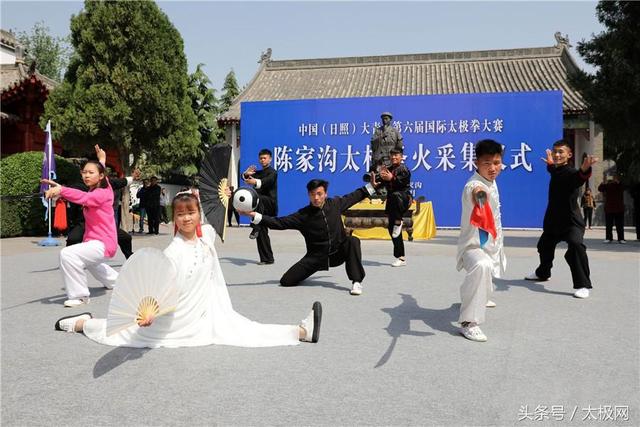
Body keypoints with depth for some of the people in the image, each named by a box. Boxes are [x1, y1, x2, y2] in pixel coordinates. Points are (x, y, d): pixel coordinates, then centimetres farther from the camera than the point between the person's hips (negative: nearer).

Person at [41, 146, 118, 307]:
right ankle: (116, 281, 60)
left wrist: (61, 190, -48)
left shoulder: (103, 193, -19)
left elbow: (84, 197, -35)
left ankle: (79, 295, -17)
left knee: (68, 254, -29)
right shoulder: (93, 192, 14)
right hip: (95, 241, 11)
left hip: (103, 243, -10)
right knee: (89, 260, 39)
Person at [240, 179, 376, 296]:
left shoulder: (335, 204, -5)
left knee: (353, 241, -30)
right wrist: (254, 215, -25)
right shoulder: (303, 215, -12)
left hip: (338, 252, 1)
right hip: (316, 257, -1)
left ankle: (356, 282, -21)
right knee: (286, 281, -10)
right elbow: (279, 222, -15)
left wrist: (371, 186, 10)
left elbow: (353, 197, 12)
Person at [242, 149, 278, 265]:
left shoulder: (272, 172, -4)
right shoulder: (258, 173, 20)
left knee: (256, 197, -38)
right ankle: (267, 259, 12)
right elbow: (245, 177, 9)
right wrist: (246, 174, -16)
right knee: (262, 233, 5)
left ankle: (255, 229, -40)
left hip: (270, 203, -7)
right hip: (261, 207, 7)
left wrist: (255, 182, -47)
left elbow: (267, 181, -26)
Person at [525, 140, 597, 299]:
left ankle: (582, 285, -28)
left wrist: (584, 169, -65)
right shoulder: (556, 170, 6)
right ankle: (543, 273, 53)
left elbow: (578, 177, -46)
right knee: (544, 245, 26)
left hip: (571, 220, -9)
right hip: (553, 219, 9)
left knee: (576, 245, -33)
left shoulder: (570, 172, -19)